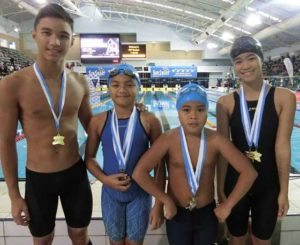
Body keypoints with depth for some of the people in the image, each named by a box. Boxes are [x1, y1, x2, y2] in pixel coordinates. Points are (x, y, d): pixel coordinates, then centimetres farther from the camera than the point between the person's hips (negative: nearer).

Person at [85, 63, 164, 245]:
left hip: (140, 194, -1)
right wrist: (104, 179, -15)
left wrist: (159, 204, -6)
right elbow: (89, 158, 3)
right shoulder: (98, 122, -9)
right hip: (110, 194, 2)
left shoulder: (149, 121, -14)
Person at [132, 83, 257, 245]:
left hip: (207, 213, 1)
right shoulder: (168, 139, -19)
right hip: (177, 213, -1)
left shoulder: (215, 140, -15)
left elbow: (249, 173, -13)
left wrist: (228, 205, -11)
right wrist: (166, 201, -18)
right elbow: (139, 173, -23)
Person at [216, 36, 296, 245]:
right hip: (235, 181, 1)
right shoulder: (226, 102, -7)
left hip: (269, 183, 0)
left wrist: (284, 191, -8)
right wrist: (221, 187, -3)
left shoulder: (284, 98, -9)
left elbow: (282, 145, -11)